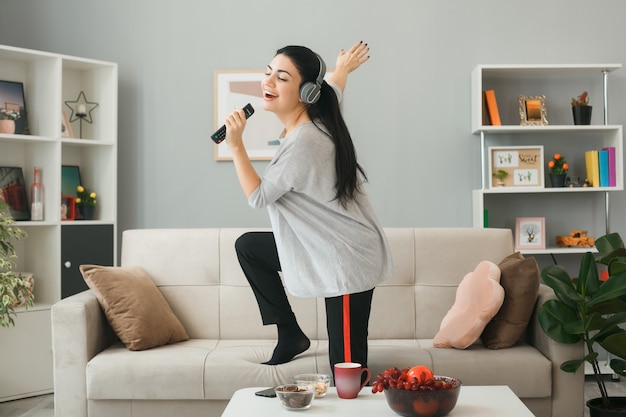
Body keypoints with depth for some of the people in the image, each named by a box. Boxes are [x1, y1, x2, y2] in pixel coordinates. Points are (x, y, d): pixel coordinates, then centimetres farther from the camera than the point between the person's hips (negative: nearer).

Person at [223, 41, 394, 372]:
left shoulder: (303, 143, -27)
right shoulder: (315, 117, 0)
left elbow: (258, 197, -15)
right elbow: (333, 88, 26)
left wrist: (236, 145, -15)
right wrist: (342, 69, 46)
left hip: (348, 262, -10)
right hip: (324, 248, 10)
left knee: (346, 373, -8)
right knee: (247, 246, 21)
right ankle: (290, 335, 24)